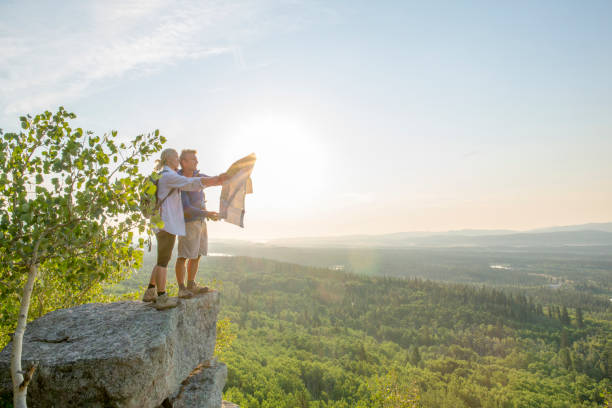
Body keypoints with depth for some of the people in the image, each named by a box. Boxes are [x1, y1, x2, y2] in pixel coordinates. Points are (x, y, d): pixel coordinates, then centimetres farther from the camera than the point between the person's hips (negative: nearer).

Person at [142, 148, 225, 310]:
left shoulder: (163, 177, 20)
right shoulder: (168, 176, -11)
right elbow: (191, 183, -21)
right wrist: (215, 180, -24)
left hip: (162, 223, 10)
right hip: (166, 223, -10)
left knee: (163, 259, 16)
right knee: (164, 260, -5)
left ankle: (150, 293, 23)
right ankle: (161, 299, 2)